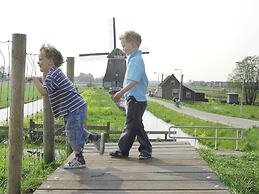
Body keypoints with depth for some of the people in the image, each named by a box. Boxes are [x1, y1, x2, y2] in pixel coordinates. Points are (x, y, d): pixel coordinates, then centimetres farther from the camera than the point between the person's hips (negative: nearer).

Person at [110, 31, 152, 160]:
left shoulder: (136, 60, -15)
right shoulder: (134, 59, 17)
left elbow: (134, 81, -22)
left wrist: (121, 92, -16)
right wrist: (122, 93, 20)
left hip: (136, 99, -10)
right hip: (136, 98, 10)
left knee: (131, 126, 0)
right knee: (137, 126, 13)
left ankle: (123, 150, 10)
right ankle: (146, 149, 17)